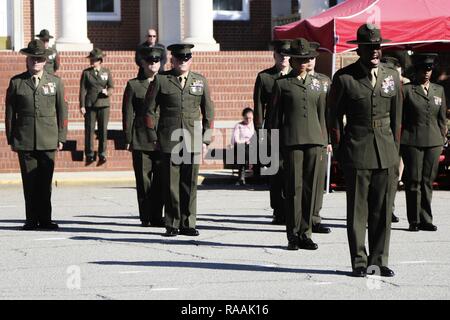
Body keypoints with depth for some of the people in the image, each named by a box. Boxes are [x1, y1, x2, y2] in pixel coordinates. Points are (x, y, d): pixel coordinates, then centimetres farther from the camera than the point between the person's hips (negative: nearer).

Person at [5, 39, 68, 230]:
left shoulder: (55, 82, 9)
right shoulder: (16, 82, 6)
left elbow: (62, 111, 9)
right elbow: (10, 113, 7)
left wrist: (61, 138, 3)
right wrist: (11, 139, 3)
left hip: (48, 141, 1)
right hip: (24, 141, -1)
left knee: (46, 182, 1)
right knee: (30, 182, 1)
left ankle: (45, 219, 8)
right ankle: (31, 220, 7)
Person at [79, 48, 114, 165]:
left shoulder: (106, 72, 9)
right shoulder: (86, 72, 5)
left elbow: (111, 87, 7)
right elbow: (83, 89, 2)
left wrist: (107, 92, -17)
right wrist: (82, 105, -5)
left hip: (103, 104, 1)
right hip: (90, 106, -1)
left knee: (103, 130, 0)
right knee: (89, 130, -2)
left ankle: (102, 155, 9)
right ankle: (89, 155, 7)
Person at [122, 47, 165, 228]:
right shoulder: (133, 85, 6)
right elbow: (128, 114, 4)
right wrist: (128, 139, -2)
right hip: (141, 140, -2)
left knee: (161, 179, -1)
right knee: (144, 181, 1)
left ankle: (157, 217, 6)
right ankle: (146, 217, 8)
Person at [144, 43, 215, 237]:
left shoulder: (200, 81, 10)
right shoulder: (160, 80, 3)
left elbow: (208, 112, 14)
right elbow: (149, 109, 6)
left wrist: (206, 139, 9)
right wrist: (153, 137, 1)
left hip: (193, 141, 2)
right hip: (169, 140, -2)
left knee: (190, 183, 3)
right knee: (171, 184, 0)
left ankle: (188, 224, 10)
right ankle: (172, 225, 7)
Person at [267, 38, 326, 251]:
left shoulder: (316, 84, 15)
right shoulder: (282, 84, 4)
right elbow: (274, 116, 5)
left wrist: (323, 140, 13)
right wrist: (275, 143, 1)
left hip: (313, 139, 4)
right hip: (292, 139, -4)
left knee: (310, 186, 2)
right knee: (294, 186, -6)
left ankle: (305, 233, 8)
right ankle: (293, 235, -1)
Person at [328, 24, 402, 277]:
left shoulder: (392, 76, 10)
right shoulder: (344, 78, -2)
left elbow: (396, 116, 14)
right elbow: (334, 116, 2)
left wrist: (395, 148, 10)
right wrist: (339, 151, -1)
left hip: (386, 153, 3)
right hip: (357, 152, -3)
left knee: (383, 209, 5)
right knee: (357, 209, 0)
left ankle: (379, 261, 13)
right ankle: (360, 262, 7)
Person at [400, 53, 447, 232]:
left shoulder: (439, 90, 12)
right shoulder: (406, 90, -1)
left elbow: (442, 118, 16)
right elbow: (399, 117, -1)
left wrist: (442, 140, 11)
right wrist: (398, 141, -3)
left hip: (433, 142, 4)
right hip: (412, 141, -4)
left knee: (428, 181, 6)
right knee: (413, 181, -2)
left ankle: (425, 220, 11)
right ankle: (414, 221, 2)